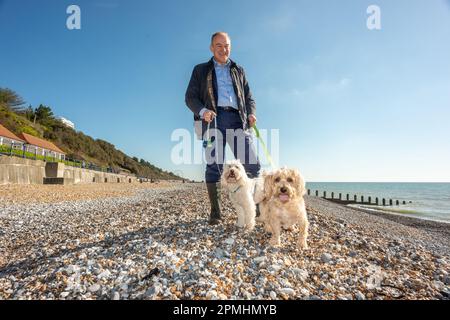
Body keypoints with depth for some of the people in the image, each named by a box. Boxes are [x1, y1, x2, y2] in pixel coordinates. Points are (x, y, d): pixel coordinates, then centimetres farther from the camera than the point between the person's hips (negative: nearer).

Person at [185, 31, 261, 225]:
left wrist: (251, 113, 0)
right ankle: (215, 212, 0)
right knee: (214, 165, -7)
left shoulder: (238, 71, 26)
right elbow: (190, 97, 10)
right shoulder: (201, 70, 19)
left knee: (251, 164, -8)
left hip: (237, 119, 2)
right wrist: (202, 111, -12)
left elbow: (249, 98, 22)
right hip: (214, 119, -2)